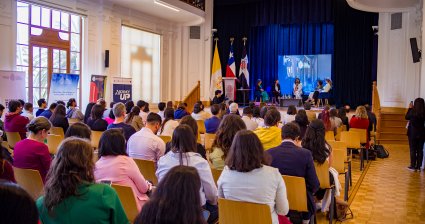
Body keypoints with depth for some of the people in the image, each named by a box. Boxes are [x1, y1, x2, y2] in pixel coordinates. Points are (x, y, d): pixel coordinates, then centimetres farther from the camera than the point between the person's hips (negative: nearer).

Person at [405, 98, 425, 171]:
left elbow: (407, 117, 1)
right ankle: (418, 166, 14)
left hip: (413, 133, -3)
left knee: (413, 150, 5)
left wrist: (410, 108, 8)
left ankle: (413, 166, 8)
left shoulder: (413, 111, -16)